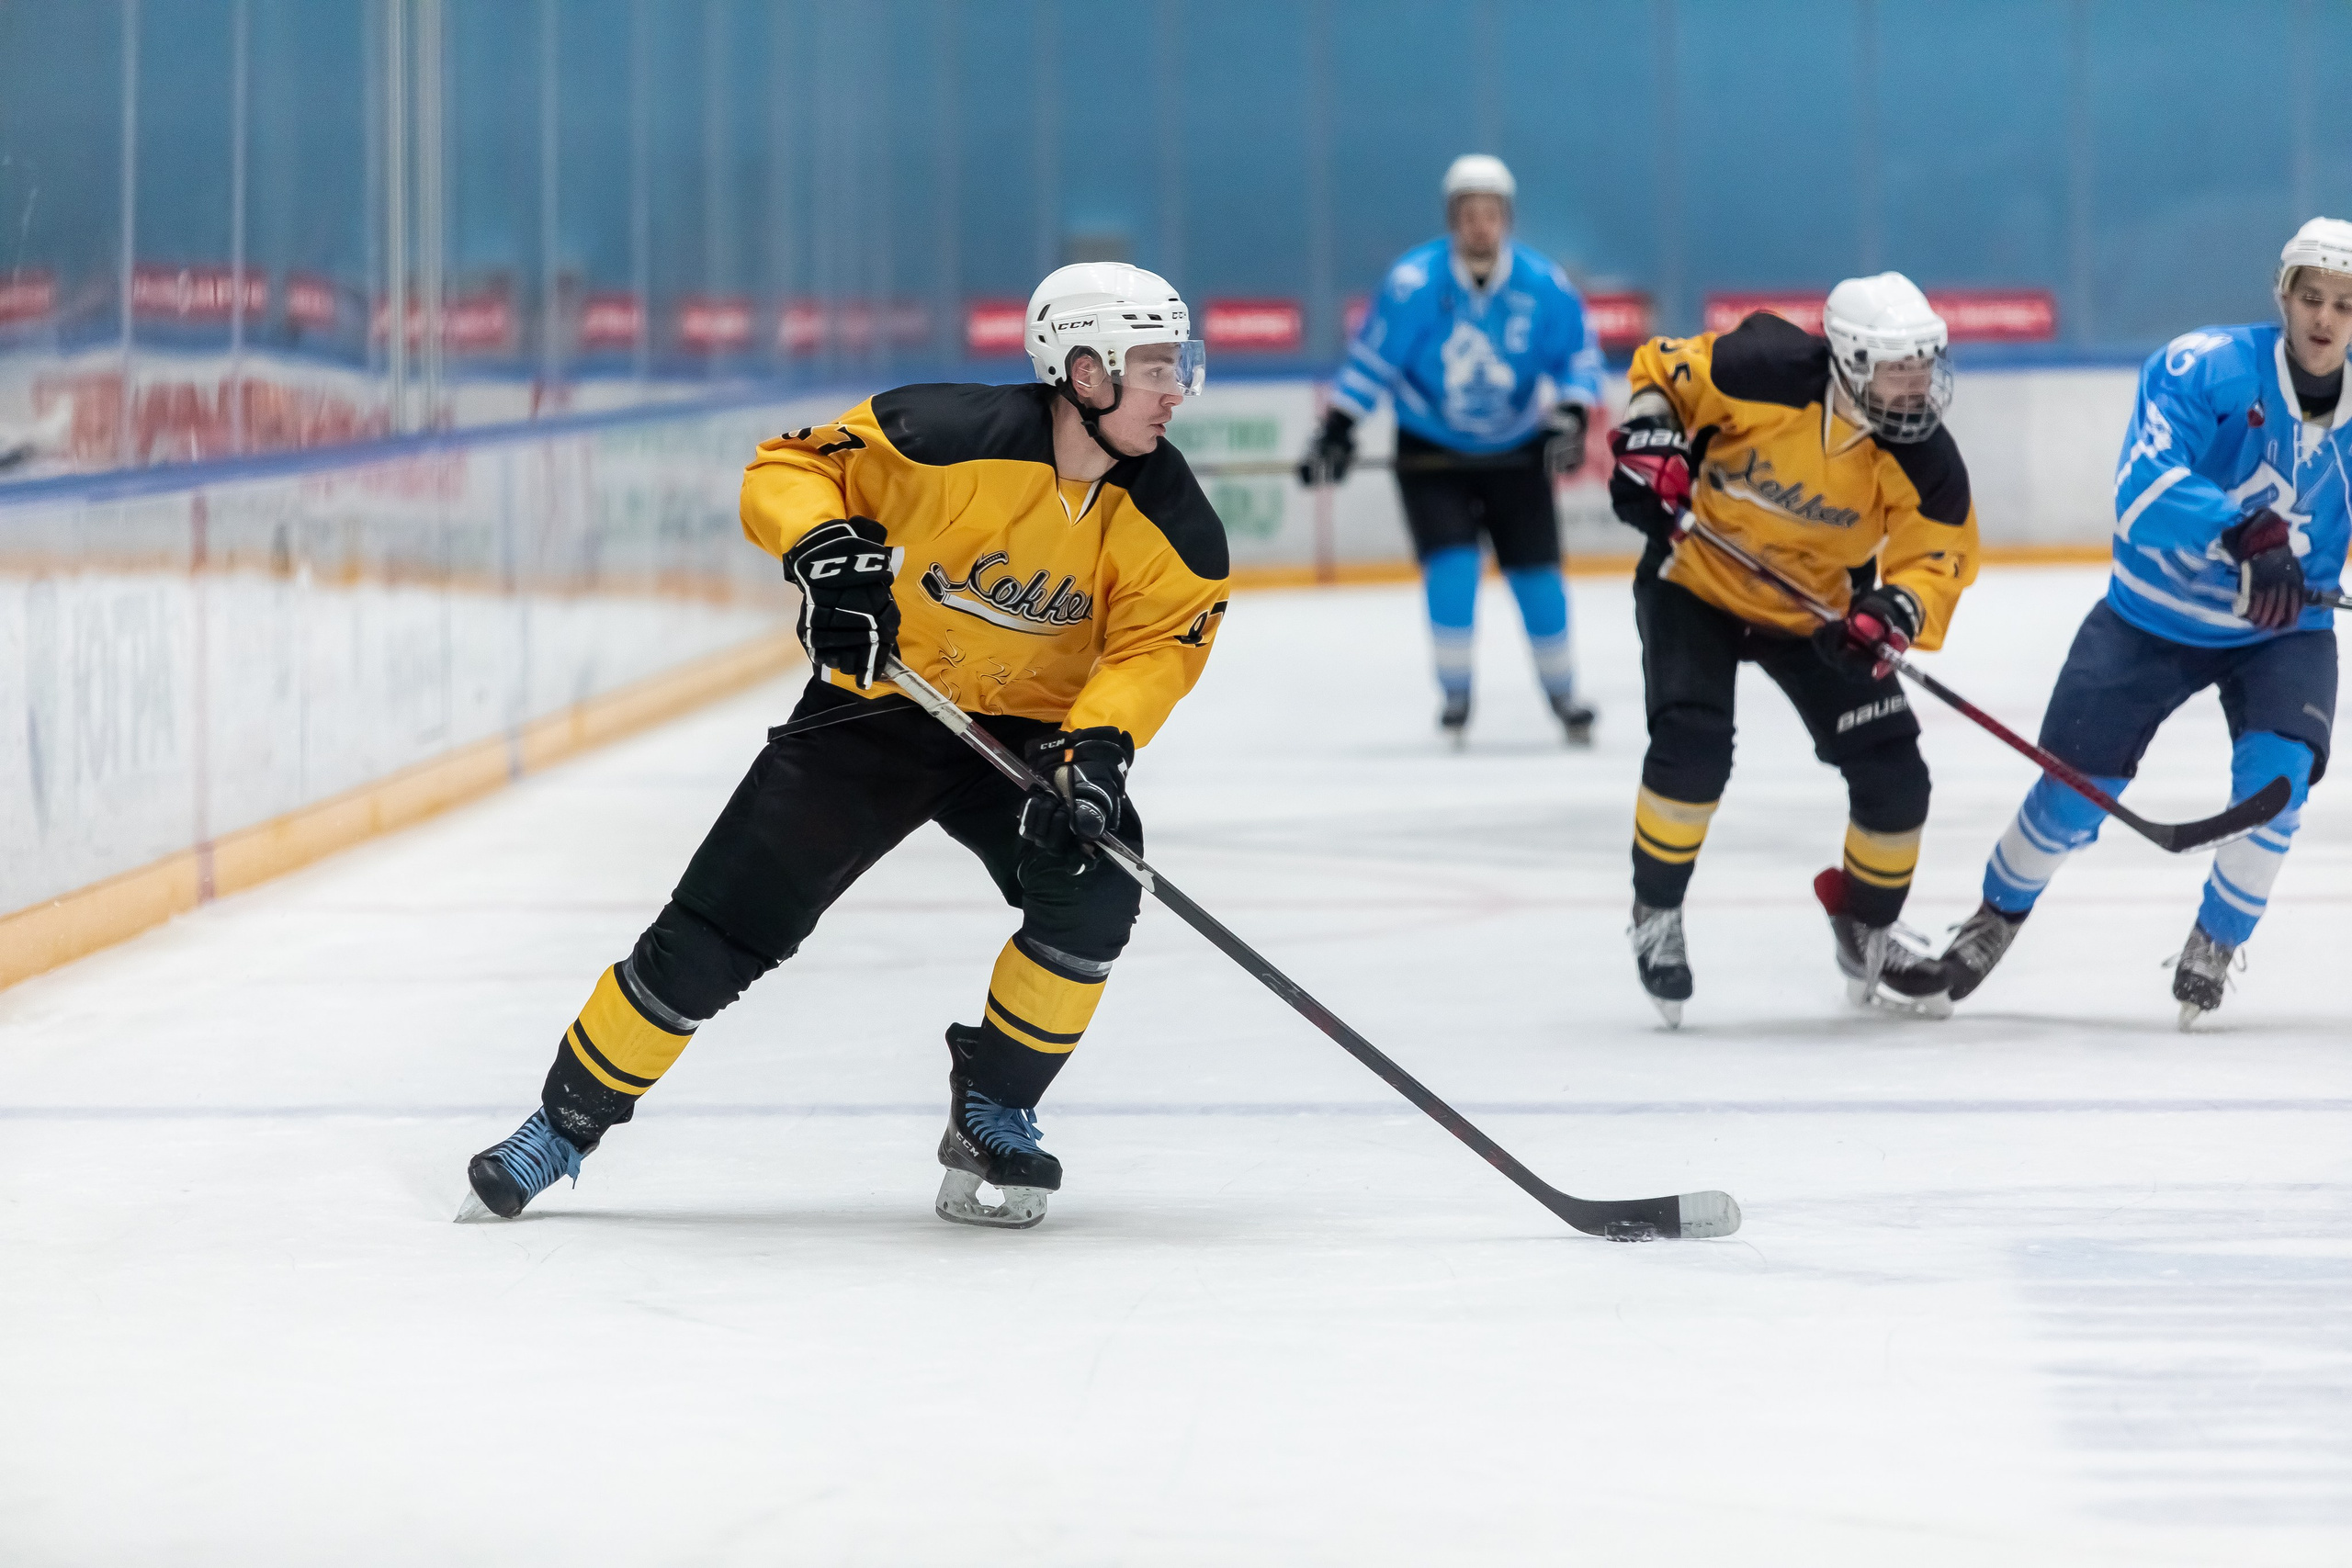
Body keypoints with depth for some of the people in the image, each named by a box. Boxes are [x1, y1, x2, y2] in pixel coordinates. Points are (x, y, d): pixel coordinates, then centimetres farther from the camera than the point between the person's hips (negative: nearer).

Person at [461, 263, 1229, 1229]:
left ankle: (991, 1118, -5)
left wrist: (1098, 744, -31)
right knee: (715, 934, -6)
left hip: (1028, 730, 2)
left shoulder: (1171, 521, -13)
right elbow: (787, 469, -14)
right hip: (875, 708, -2)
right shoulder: (949, 438, -23)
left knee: (1094, 885, -26)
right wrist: (822, 549, -33)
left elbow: (1156, 645, -14)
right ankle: (567, 1120, 14)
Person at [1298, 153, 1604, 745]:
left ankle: (1562, 694, 18)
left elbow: (1577, 357, -4)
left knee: (1536, 572, 1)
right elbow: (1371, 358, -11)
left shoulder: (1544, 287, -15)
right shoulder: (1414, 282, -19)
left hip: (1515, 451, 1)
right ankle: (1455, 692, 0)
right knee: (1451, 563, -16)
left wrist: (1571, 419, -19)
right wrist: (1336, 434, -13)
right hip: (1430, 450, -1)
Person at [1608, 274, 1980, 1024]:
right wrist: (1650, 440, -28)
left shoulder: (1924, 462, -20)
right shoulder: (1763, 373, -28)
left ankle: (1868, 930, 25)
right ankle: (1656, 913, -1)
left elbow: (1936, 560, -17)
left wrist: (1894, 612, -37)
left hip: (1818, 610, 3)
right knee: (1692, 745, -24)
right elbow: (1662, 370, -12)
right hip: (1698, 582, -3)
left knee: (1894, 775, -2)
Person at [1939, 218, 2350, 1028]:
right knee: (2073, 797, 1)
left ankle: (2214, 945, 1)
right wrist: (2243, 533, -52)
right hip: (2152, 619, -2)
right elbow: (2144, 492, -37)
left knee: (2277, 771, -22)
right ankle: (1997, 918, 31)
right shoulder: (2204, 368, -24)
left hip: (2280, 629, 2)